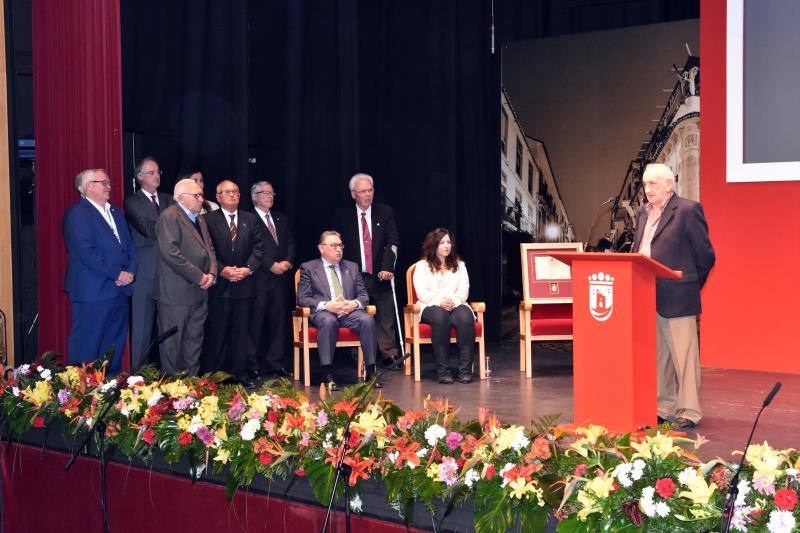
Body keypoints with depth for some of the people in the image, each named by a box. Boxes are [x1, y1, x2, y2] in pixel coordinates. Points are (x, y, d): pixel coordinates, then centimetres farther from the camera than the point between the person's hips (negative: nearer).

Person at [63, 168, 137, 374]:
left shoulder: (116, 212, 18)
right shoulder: (76, 213, -9)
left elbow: (130, 244, 16)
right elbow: (86, 252, -18)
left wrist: (130, 272, -3)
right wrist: (117, 274, -16)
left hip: (120, 289, 8)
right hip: (93, 293, -8)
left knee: (115, 346, 15)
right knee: (86, 348, -2)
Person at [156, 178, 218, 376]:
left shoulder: (199, 220, 18)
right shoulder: (169, 217, -11)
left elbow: (209, 249, 20)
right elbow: (171, 253, -21)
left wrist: (211, 273, 0)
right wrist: (199, 276, -17)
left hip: (199, 293, 9)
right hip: (177, 294, -9)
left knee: (194, 342, 14)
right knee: (173, 344, -1)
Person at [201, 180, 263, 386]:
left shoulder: (251, 220, 13)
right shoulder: (208, 220, 2)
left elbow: (258, 247, 6)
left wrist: (248, 268, -10)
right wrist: (222, 270, -16)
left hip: (244, 284, 3)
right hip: (219, 285, -3)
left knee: (241, 331, 7)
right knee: (216, 332, 0)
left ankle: (239, 373, 14)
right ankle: (211, 375, 7)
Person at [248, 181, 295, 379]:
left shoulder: (281, 219, 20)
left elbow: (290, 243, 15)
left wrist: (288, 261, -3)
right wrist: (271, 265, -14)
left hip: (280, 277, 6)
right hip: (259, 279, -6)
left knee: (279, 321, 7)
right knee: (256, 322, -2)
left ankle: (276, 363, 14)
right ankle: (253, 366, 4)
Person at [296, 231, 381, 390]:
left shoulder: (352, 267, 23)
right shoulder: (308, 268, 11)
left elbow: (363, 294, 18)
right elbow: (302, 298, 2)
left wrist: (355, 304, -7)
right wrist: (326, 305, -15)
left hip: (350, 310, 3)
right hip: (323, 312, -3)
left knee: (367, 320, -29)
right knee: (329, 321, -39)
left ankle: (370, 372, -25)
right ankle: (327, 374, -36)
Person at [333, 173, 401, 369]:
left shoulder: (385, 213, 5)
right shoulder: (342, 215, 4)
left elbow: (392, 243, 0)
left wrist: (386, 268, -13)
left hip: (380, 276, 1)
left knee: (386, 318, 3)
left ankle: (389, 356, 10)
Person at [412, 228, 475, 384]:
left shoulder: (459, 265, 24)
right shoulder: (422, 266, 15)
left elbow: (464, 290, 10)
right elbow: (421, 292, 1)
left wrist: (454, 301, -12)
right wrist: (439, 302, -18)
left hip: (456, 305, 2)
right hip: (431, 306, -2)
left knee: (465, 317, -35)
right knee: (440, 316, -40)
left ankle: (465, 370, -35)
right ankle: (443, 370, -38)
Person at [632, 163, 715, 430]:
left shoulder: (688, 210, -7)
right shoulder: (643, 213, 15)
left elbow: (705, 254, -5)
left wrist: (691, 285, 2)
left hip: (676, 297, -7)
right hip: (647, 297, 7)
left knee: (683, 355, -2)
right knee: (657, 356, 13)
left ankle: (688, 412, 5)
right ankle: (663, 408, 23)